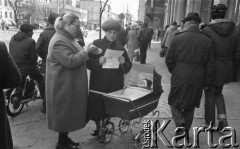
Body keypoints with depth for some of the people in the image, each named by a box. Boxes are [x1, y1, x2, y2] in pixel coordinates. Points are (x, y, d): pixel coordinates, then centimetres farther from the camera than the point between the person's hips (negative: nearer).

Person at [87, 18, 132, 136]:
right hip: (98, 83, -2)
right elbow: (87, 61, -5)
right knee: (97, 106, 4)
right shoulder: (96, 44, 1)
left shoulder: (120, 48, 9)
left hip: (115, 85, 2)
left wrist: (123, 63, -12)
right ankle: (98, 127, 29)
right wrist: (98, 61, -23)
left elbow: (128, 67, 9)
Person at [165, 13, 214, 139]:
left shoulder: (177, 38, -7)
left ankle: (181, 126, -3)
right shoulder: (207, 41, -1)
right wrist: (206, 82, 10)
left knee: (175, 103, 15)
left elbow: (169, 60, -3)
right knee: (190, 106, 19)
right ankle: (186, 131, 29)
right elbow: (210, 64, 1)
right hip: (197, 79, 3)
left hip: (179, 77, -2)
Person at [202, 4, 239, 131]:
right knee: (218, 93, 23)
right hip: (226, 68, 4)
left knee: (210, 96, 10)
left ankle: (210, 124, 20)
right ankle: (223, 119, 11)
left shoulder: (207, 30, -14)